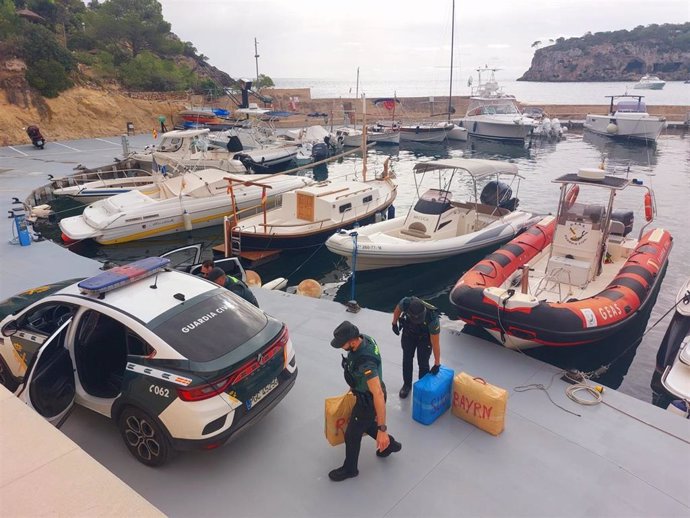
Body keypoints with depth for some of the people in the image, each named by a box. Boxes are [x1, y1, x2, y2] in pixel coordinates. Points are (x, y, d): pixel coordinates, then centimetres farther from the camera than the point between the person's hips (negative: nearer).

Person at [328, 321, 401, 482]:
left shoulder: (366, 363, -42)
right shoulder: (364, 338, -15)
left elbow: (379, 395, -40)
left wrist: (382, 430, -36)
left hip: (369, 400, -8)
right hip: (366, 393, 8)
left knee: (352, 435, 14)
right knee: (366, 424, 31)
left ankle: (349, 469, 40)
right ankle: (390, 444, 52)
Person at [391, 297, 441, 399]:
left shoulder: (432, 319, -42)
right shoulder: (405, 303, -38)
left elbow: (435, 344, -29)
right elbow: (397, 310, -9)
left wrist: (437, 364, -20)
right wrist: (394, 324, 4)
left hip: (424, 337, -3)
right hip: (408, 332, 3)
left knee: (423, 363, -1)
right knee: (407, 359, 13)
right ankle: (407, 384, 34)